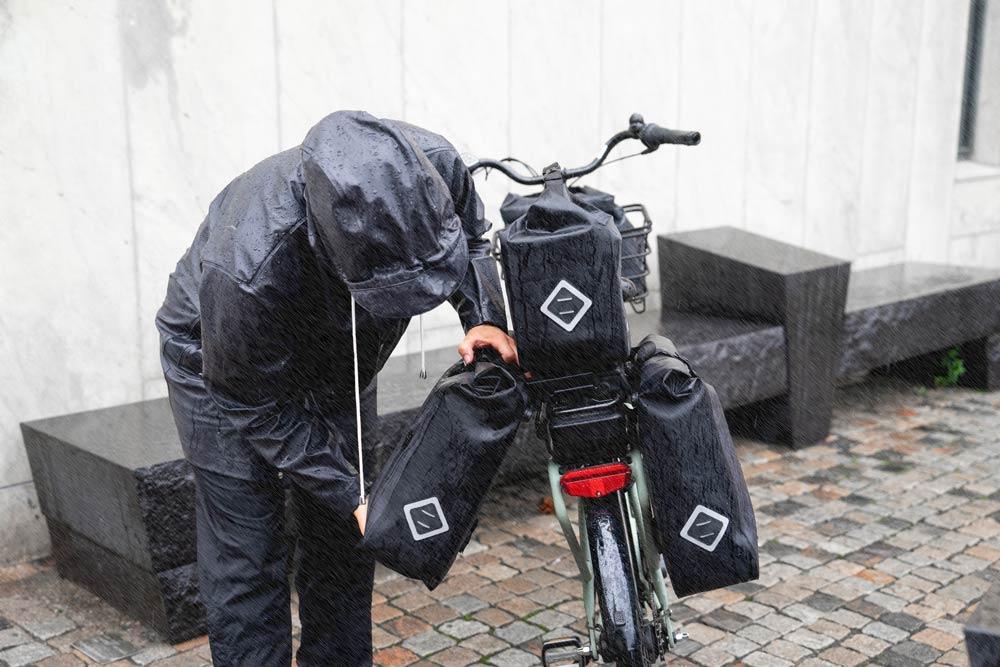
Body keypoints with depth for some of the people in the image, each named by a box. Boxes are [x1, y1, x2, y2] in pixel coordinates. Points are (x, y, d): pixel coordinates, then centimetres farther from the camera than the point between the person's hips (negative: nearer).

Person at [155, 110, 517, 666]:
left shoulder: (432, 164, -32)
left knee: (344, 544, 12)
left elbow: (471, 235, -6)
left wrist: (486, 318, -24)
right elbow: (260, 409, -26)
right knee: (246, 562, -6)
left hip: (337, 359, 5)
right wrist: (354, 495, -27)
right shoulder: (246, 272, -44)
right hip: (226, 365, -5)